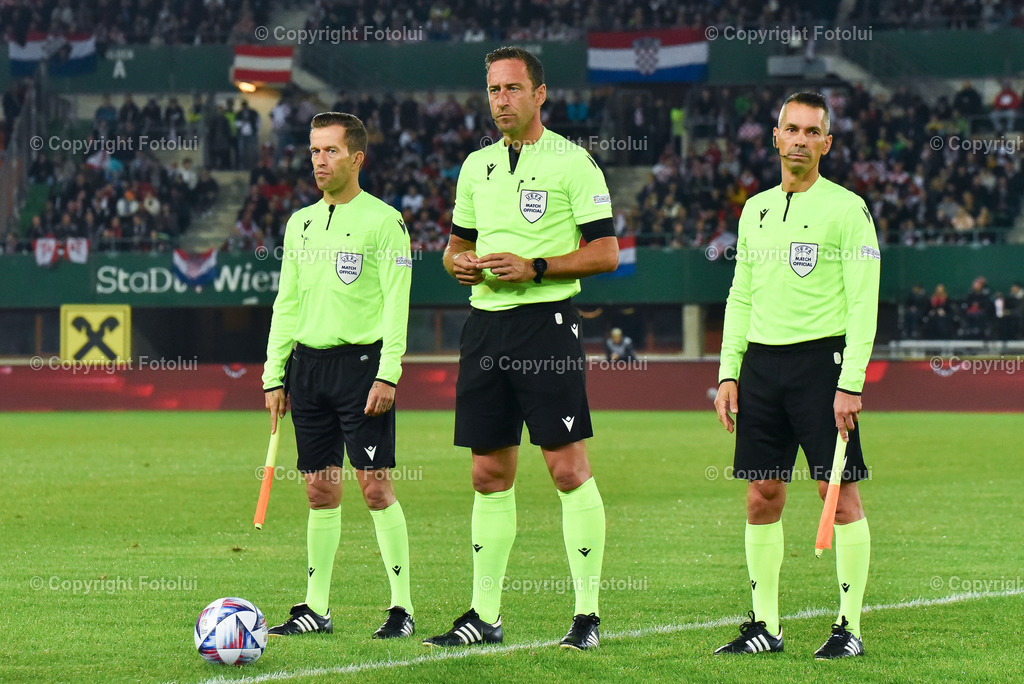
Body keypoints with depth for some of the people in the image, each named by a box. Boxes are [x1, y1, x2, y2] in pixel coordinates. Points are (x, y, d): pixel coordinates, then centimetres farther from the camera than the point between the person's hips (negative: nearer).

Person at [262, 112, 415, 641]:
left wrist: (387, 374, -15)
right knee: (320, 489, 7)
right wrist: (275, 375, 12)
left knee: (375, 484, -8)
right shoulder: (300, 223, 15)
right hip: (307, 363, 6)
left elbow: (396, 301, -8)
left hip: (360, 360, -6)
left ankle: (402, 606, -4)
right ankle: (316, 607, 11)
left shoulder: (382, 221, -3)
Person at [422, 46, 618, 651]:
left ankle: (588, 613, -4)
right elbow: (458, 243, 24)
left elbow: (606, 252, -7)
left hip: (547, 321, -6)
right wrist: (459, 263, 1)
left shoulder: (571, 162, -3)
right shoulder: (477, 166, 16)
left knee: (569, 467, -8)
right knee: (490, 473, 7)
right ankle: (485, 614, 13)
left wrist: (535, 267, -17)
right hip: (486, 322, 6)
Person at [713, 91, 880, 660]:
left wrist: (851, 384, -15)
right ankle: (764, 625, 11)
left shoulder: (847, 209, -4)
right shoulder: (755, 210, 15)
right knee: (762, 496, 5)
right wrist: (729, 372, 11)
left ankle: (850, 627, -2)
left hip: (821, 357, -6)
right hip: (761, 362, 6)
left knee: (839, 491, -5)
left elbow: (864, 303, -8)